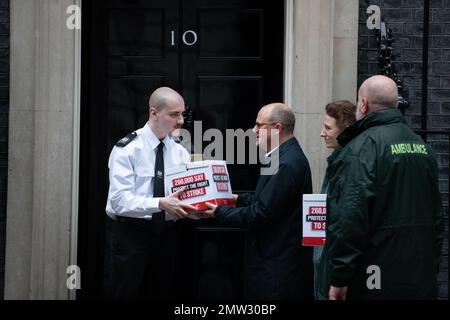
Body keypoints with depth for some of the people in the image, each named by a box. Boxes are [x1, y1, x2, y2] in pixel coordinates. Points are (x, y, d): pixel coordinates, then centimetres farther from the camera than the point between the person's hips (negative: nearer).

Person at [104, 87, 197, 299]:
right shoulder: (127, 149, -10)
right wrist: (160, 204, -32)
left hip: (166, 235, 6)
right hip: (131, 234, -5)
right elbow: (119, 200, -20)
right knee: (124, 295, -1)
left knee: (160, 295, 13)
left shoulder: (180, 153, 7)